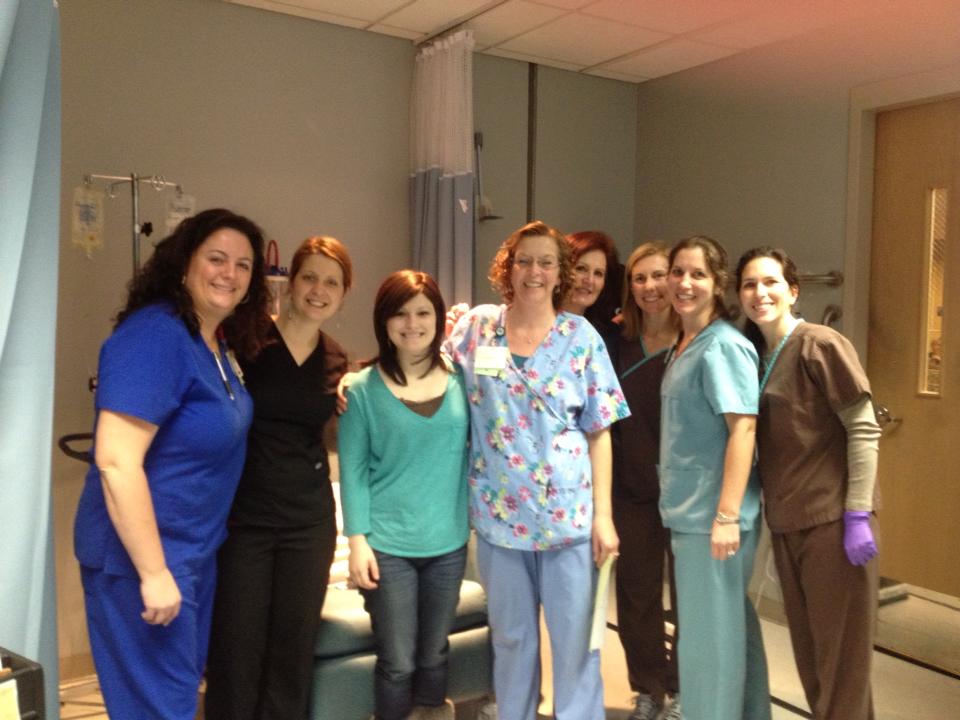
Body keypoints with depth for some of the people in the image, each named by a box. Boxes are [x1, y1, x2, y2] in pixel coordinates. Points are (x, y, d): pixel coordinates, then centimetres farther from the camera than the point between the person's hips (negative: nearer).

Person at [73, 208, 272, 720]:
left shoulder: (220, 342, 5)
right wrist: (154, 572, -24)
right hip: (143, 555, -9)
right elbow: (116, 461, -27)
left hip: (196, 549, 9)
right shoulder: (155, 335, -23)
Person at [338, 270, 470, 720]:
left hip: (448, 542, 3)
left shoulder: (460, 380, 1)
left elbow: (474, 451, 7)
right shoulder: (363, 389, -6)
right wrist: (357, 539, -11)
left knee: (434, 655, 16)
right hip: (388, 544, -2)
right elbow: (352, 469, -6)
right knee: (397, 661, 6)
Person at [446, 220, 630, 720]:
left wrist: (603, 514, -4)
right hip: (499, 513, 1)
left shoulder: (581, 336, -1)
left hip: (569, 514, -1)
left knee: (575, 639, 7)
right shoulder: (476, 326, 1)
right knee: (510, 638, 16)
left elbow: (599, 431, -1)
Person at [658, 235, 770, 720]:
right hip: (690, 510, 9)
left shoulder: (724, 345, -14)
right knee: (731, 623, 19)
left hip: (713, 513, -9)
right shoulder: (683, 345, 13)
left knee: (710, 632, 4)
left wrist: (727, 515, -23)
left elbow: (743, 428, -20)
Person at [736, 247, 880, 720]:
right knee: (809, 649, 17)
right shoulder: (756, 354, 10)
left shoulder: (820, 344, -10)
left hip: (832, 519, -7)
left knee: (840, 651, 4)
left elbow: (863, 429, -13)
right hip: (786, 522, 7)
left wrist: (858, 514, -17)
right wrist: (773, 512, 10)